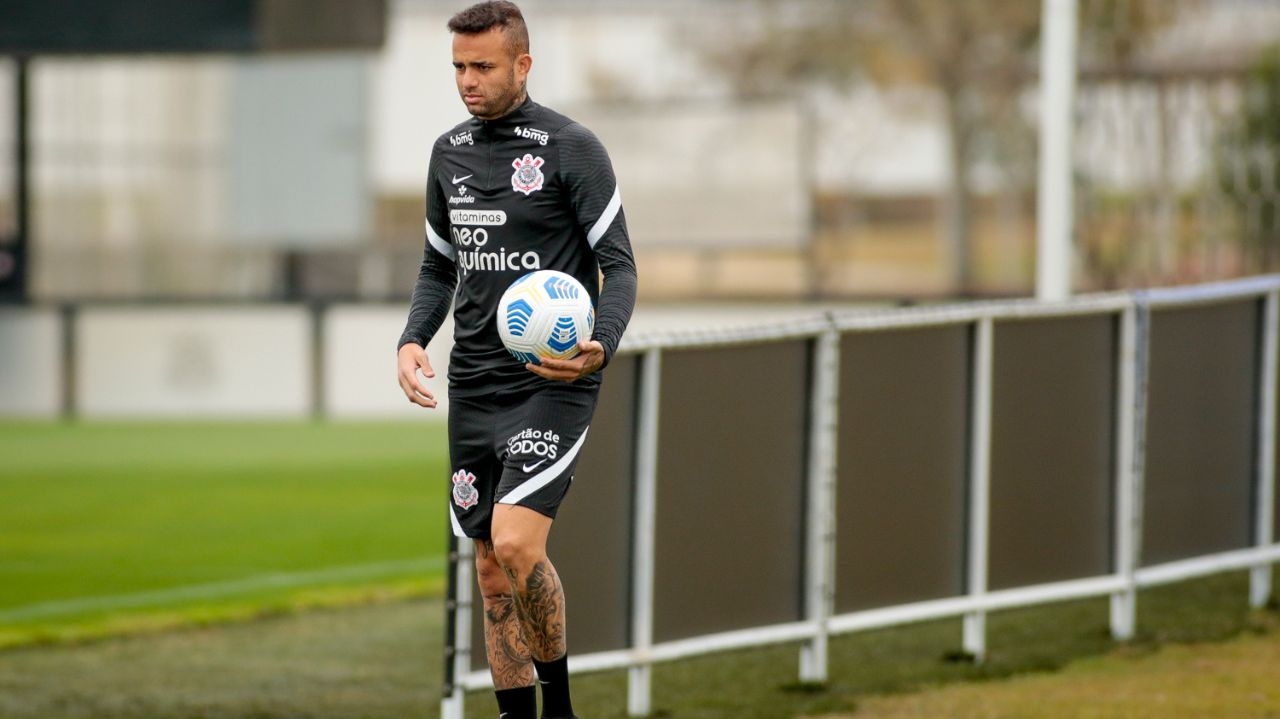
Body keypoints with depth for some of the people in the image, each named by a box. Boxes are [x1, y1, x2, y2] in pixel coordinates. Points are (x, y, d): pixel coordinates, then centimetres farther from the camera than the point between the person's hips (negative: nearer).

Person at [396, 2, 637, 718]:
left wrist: (600, 347, -26)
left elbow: (619, 265, -8)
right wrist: (412, 341, 3)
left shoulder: (572, 147, -7)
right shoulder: (449, 151, 11)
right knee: (492, 571, 7)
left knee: (516, 544, -21)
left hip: (553, 384, -6)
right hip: (474, 384, 6)